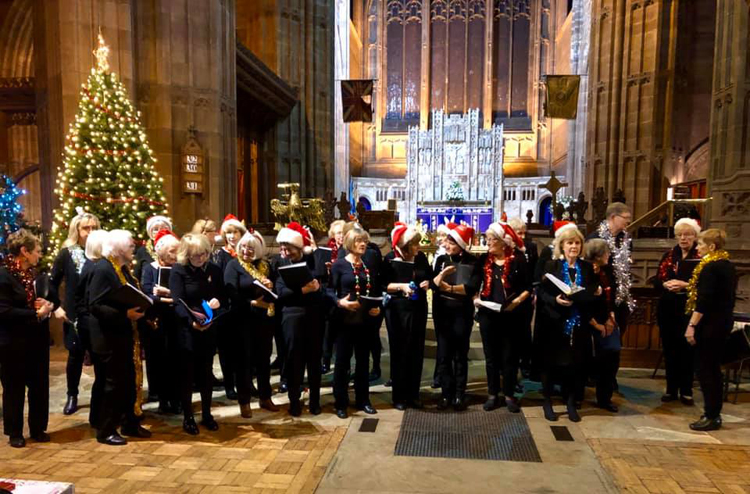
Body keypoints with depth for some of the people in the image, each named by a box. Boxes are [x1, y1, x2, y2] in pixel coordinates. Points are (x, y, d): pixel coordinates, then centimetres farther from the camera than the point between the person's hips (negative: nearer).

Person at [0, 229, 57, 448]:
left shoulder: (36, 273, 7)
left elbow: (53, 297, 15)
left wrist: (48, 305, -7)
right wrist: (36, 313, -21)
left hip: (38, 339, 6)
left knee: (40, 386, 12)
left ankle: (38, 429, 25)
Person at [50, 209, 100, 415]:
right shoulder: (66, 253, -1)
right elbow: (53, 283, 5)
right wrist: (56, 307, -4)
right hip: (75, 314, 0)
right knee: (76, 355, 9)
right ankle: (72, 396, 28)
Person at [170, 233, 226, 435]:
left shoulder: (214, 270, 3)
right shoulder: (178, 271, -9)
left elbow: (223, 297, 9)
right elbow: (178, 302, -18)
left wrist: (218, 302, -15)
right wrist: (191, 321, -34)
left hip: (209, 329, 3)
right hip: (187, 330, -3)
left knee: (206, 373, 12)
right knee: (187, 375, 6)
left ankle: (206, 414, 25)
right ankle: (188, 417, 19)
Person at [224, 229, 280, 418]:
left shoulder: (265, 266, 8)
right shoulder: (234, 265, -5)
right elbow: (233, 295, -15)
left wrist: (271, 287, -10)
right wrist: (252, 303, -26)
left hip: (265, 318, 4)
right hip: (244, 319, -4)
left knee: (264, 358, 13)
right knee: (245, 360, 4)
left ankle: (265, 397, 27)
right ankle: (244, 401, 16)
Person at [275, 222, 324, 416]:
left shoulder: (312, 259, 5)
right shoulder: (281, 263, 2)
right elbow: (281, 292, -9)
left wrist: (317, 286, -19)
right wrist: (303, 290, -19)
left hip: (314, 314, 1)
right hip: (293, 316, -1)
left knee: (314, 358, 9)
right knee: (294, 359, 4)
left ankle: (315, 400, 22)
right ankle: (294, 401, 18)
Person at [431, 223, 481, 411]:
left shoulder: (473, 262, -6)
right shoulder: (441, 259, 2)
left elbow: (473, 287, -19)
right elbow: (432, 285, -8)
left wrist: (450, 288, -20)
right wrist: (442, 274, -26)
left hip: (462, 312, -2)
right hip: (442, 311, 3)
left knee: (460, 354, 8)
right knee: (443, 353, 6)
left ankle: (460, 395, 17)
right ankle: (447, 394, 16)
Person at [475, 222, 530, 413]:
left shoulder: (518, 259, -7)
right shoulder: (484, 259, 4)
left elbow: (528, 287, -4)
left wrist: (517, 301, -18)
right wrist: (475, 298, -4)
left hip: (511, 315, -3)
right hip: (488, 314, 3)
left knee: (510, 356, 7)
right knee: (491, 356, 11)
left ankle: (509, 395, 21)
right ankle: (493, 394, 24)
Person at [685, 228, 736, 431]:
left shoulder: (710, 267, -17)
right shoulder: (727, 266, 12)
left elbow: (703, 300, -22)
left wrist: (692, 325, -22)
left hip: (710, 323, -10)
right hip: (724, 321, 10)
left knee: (706, 369, -2)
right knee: (714, 368, 16)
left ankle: (711, 416, 3)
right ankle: (714, 413, 24)